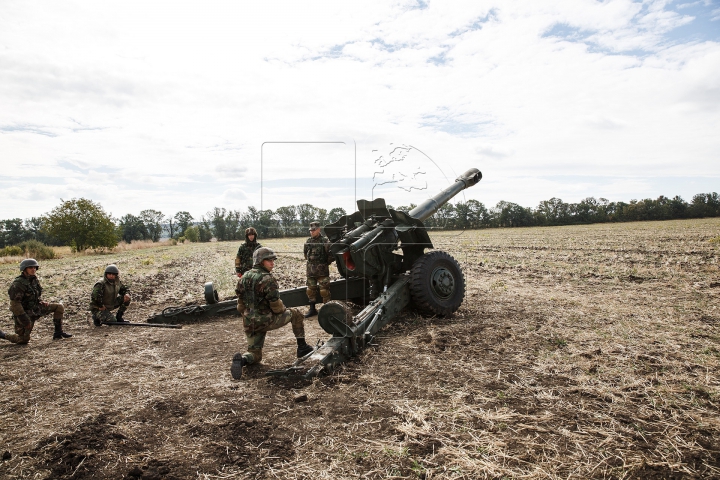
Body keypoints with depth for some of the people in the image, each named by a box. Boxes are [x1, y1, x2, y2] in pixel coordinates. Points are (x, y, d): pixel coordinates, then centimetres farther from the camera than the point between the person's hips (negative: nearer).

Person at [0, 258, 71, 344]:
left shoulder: (34, 280, 3)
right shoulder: (18, 284, -22)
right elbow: (15, 304, -24)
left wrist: (41, 302, -2)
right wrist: (24, 319, -24)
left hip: (35, 308, 7)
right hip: (24, 313, -7)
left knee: (59, 307, -3)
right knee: (24, 340, -3)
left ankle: (58, 333, 2)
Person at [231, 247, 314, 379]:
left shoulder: (244, 277, 6)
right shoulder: (267, 279, -17)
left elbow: (240, 306, 12)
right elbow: (276, 306, -17)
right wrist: (284, 310, 5)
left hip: (250, 323, 7)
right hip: (266, 320, -6)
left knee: (255, 355, 20)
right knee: (296, 314, 13)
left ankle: (241, 359, -12)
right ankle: (302, 347, 17)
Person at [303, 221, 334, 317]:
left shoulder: (325, 241, -9)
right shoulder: (308, 241, 7)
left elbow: (331, 255, -8)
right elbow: (305, 252, 23)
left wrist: (325, 263, -1)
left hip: (322, 271, -6)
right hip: (310, 270, 6)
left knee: (324, 290, -2)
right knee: (311, 290, 12)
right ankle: (312, 309, 24)